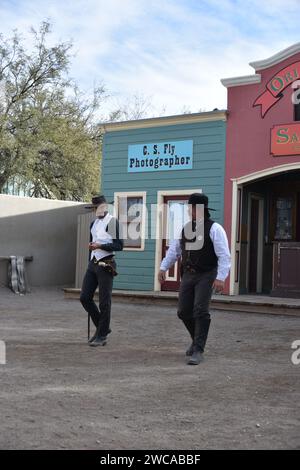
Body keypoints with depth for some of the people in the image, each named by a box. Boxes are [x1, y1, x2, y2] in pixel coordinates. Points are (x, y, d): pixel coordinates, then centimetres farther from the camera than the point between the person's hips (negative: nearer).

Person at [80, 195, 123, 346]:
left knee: (104, 302, -2)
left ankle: (102, 336, 8)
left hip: (105, 265, -8)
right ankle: (101, 327, 21)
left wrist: (100, 246, -20)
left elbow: (119, 245, -13)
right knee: (84, 297, 5)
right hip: (93, 264, 8)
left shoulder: (112, 222, -8)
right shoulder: (94, 223, 16)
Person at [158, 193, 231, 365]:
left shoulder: (214, 228, -10)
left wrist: (221, 278, -23)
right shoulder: (186, 228, 9)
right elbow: (174, 250, 17)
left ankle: (198, 351, -6)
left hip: (206, 275, -6)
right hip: (188, 275, 6)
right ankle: (198, 339, 31)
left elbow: (224, 255, -15)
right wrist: (163, 268, 11)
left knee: (201, 311, -13)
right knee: (184, 311, 6)